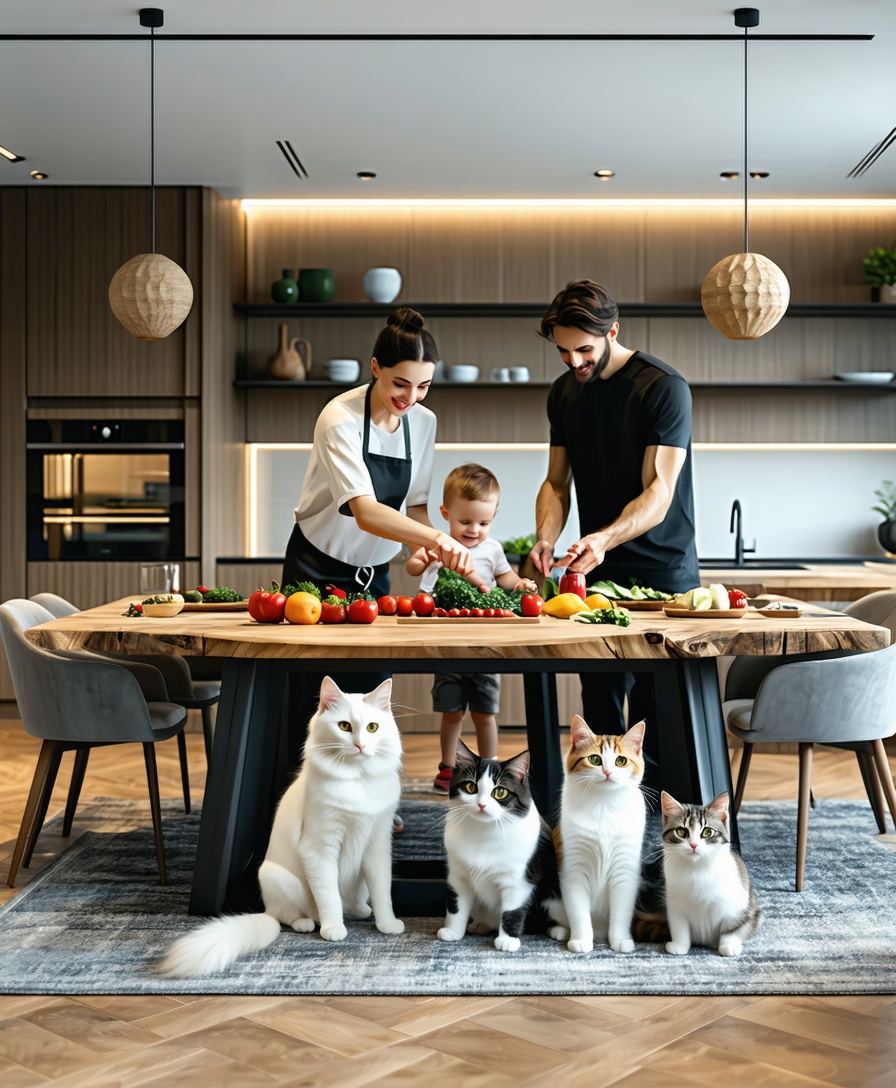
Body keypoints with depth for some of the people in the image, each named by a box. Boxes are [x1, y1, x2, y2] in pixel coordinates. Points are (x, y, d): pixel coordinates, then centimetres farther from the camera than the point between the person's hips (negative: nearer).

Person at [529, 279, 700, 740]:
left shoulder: (664, 387, -12)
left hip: (663, 573, -5)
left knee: (655, 715, -5)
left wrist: (604, 538, -34)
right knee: (599, 712, 7)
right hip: (595, 573, 6)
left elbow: (658, 494, -18)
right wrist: (546, 538, -8)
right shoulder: (564, 392, 8)